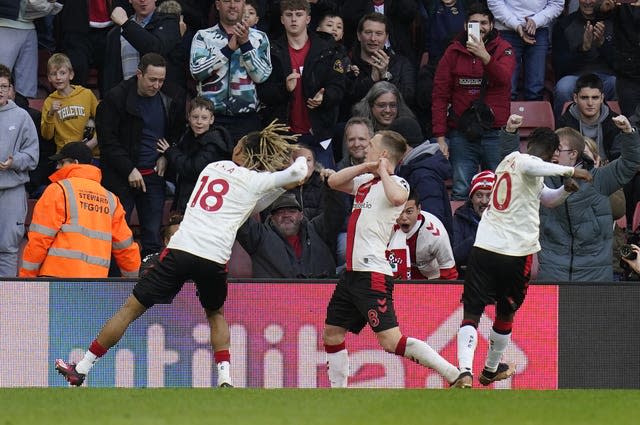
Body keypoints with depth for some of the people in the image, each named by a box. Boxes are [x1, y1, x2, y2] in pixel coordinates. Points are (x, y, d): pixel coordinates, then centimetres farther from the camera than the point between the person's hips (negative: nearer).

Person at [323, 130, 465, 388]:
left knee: (392, 342, -17)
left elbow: (397, 197, -31)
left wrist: (382, 171, -14)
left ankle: (456, 376, -18)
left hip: (373, 274, -9)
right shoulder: (366, 181, 16)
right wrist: (365, 167, 2)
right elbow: (334, 182, 15)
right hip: (352, 272, 9)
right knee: (332, 334, 15)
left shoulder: (397, 184, -9)